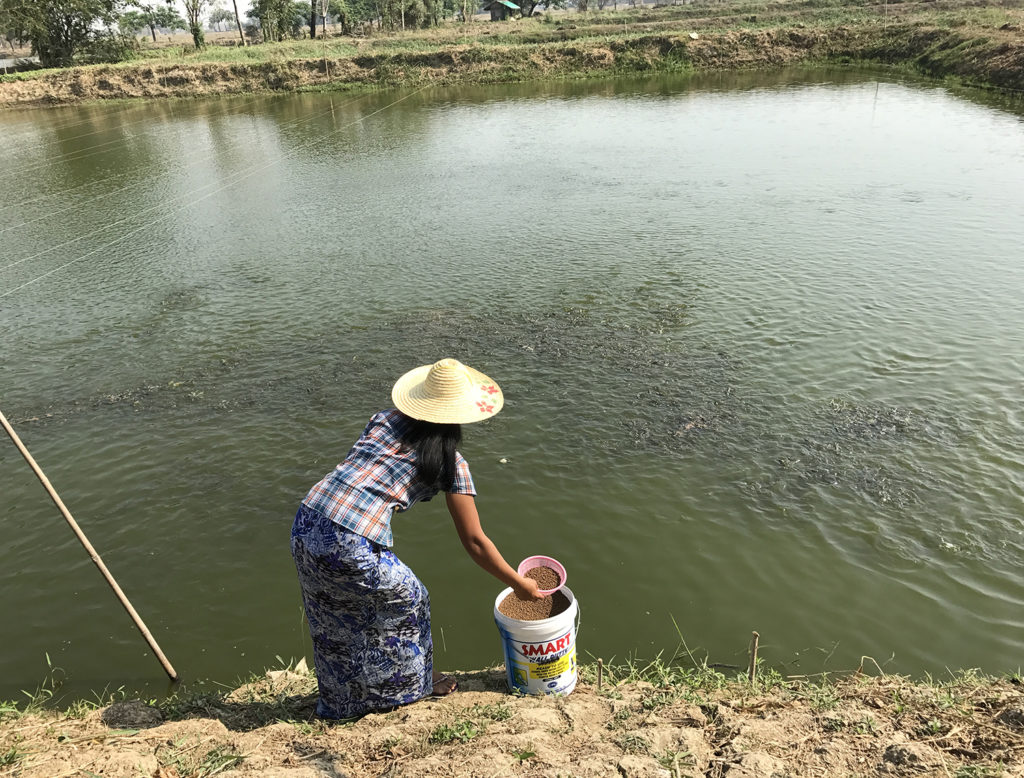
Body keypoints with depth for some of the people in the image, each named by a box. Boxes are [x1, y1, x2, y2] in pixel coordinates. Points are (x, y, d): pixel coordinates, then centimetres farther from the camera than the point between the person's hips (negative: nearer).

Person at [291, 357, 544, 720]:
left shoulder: (384, 420, 11)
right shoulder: (451, 463, 0)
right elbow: (475, 543, 4)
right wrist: (520, 585, 15)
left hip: (304, 524, 6)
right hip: (351, 549, -6)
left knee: (333, 617, 28)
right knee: (406, 600, 23)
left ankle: (341, 702, 51)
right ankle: (409, 682, 46)